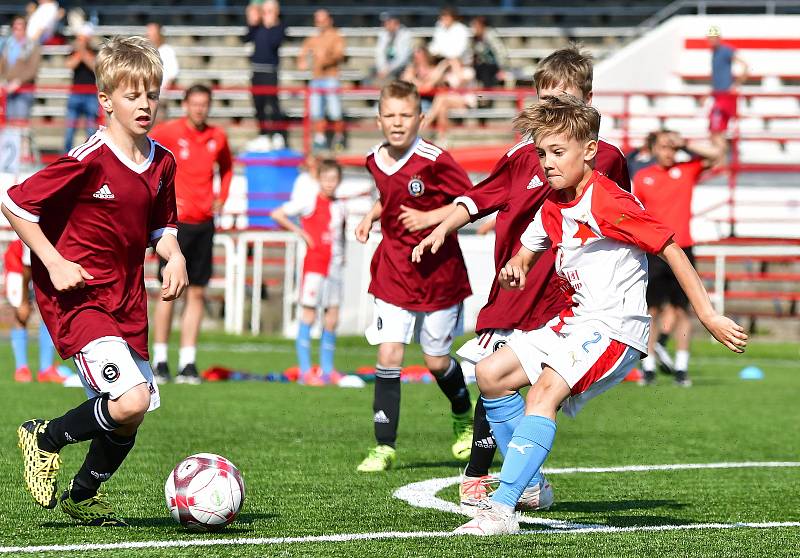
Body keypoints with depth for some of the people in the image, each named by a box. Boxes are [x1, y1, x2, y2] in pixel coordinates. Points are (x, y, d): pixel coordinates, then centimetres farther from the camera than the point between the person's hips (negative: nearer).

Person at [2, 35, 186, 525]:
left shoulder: (161, 163, 5)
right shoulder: (88, 161, -17)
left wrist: (174, 255, -1)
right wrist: (54, 263, -16)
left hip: (127, 300, 7)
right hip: (76, 296, -7)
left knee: (129, 421, 9)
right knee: (131, 401, -23)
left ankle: (82, 496, 36)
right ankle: (46, 438, 4)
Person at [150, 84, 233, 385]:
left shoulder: (218, 137, 8)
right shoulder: (168, 132, -5)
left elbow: (226, 168, 27)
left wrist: (221, 197, 13)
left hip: (204, 222, 4)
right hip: (175, 221, -4)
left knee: (197, 293, 3)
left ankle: (188, 364, 7)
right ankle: (160, 361, 2)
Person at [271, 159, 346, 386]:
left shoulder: (340, 207, 12)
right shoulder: (309, 201, -5)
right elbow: (277, 214, -8)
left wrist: (342, 254, 12)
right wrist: (300, 232, -10)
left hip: (334, 267, 6)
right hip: (314, 265, -6)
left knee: (332, 320, 7)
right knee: (308, 315, -5)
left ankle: (327, 369, 14)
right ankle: (305, 371, -3)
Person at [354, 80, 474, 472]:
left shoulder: (434, 160, -17)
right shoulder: (376, 161, 1)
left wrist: (431, 218, -22)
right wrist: (371, 216, 5)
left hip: (438, 271, -4)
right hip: (393, 272, 4)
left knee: (436, 360, 9)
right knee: (388, 356, -8)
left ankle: (465, 417, 40)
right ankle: (384, 447, -3)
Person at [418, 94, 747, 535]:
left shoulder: (607, 203, -18)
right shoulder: (553, 207, 8)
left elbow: (671, 249, -19)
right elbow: (528, 247, 25)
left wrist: (709, 317, -23)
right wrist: (516, 268, -2)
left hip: (616, 328, -10)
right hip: (574, 321, 10)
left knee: (544, 391, -28)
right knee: (491, 374, 9)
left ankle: (502, 508, -35)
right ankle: (529, 483, 16)